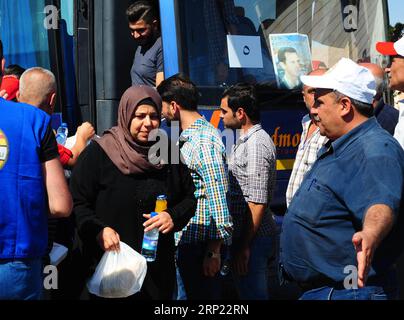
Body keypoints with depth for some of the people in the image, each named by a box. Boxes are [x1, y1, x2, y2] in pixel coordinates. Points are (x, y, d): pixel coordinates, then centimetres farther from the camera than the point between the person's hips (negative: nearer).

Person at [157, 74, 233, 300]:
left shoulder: (204, 140, -17)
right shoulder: (188, 137, 13)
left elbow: (217, 196, -20)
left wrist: (214, 250, -20)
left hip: (200, 244, -9)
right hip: (186, 239, 9)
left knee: (204, 294, -1)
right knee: (194, 292, 16)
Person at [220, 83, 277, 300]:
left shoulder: (256, 145, -18)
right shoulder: (246, 140, 14)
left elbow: (257, 203, -22)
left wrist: (243, 247, -20)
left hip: (253, 239, -10)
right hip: (245, 236, 10)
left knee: (253, 293, -2)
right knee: (251, 290, 18)